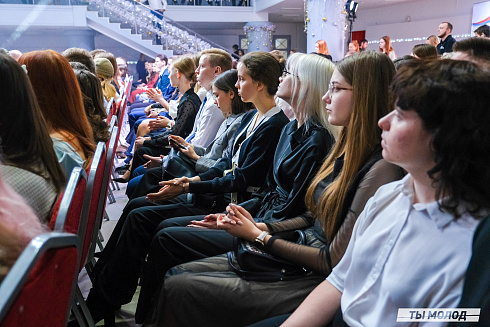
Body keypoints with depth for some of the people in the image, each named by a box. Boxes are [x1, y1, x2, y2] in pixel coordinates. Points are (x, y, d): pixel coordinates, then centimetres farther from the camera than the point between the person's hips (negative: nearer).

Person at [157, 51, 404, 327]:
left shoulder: (380, 169, -21)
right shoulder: (347, 150, 7)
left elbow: (333, 261, -19)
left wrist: (260, 237, -9)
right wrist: (260, 226, -1)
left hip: (317, 280, -9)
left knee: (178, 289, -14)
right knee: (177, 274, 2)